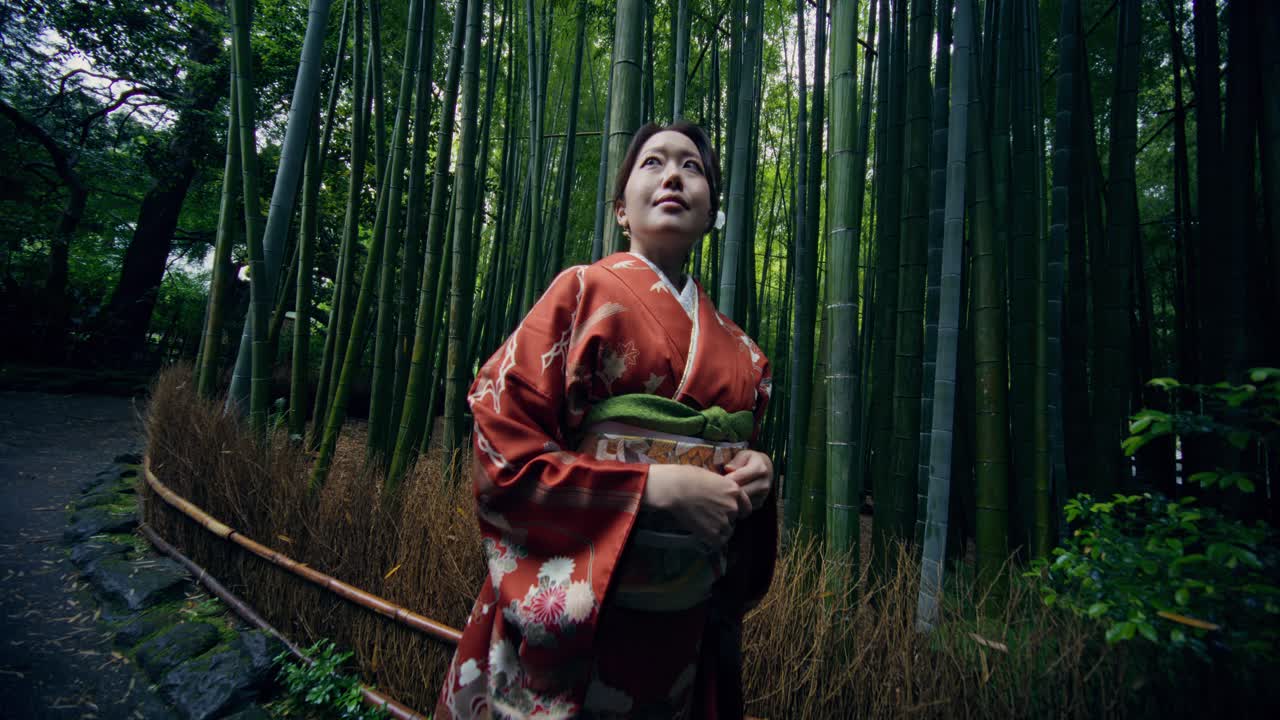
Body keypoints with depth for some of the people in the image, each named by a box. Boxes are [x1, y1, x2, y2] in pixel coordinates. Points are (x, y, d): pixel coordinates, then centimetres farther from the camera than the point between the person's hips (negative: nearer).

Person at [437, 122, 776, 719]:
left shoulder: (736, 349, 8)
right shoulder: (584, 293, -8)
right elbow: (500, 458, -14)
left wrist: (756, 473, -2)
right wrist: (655, 487, -21)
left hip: (686, 626, 6)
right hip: (569, 621, -5)